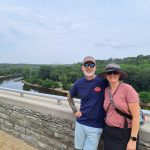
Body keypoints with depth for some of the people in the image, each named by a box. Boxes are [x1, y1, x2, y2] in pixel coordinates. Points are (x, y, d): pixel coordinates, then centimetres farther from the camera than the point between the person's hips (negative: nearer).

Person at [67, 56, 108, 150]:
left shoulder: (103, 81, -13)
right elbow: (69, 97, 17)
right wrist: (74, 110, 8)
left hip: (96, 126, -4)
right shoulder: (79, 83, -2)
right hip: (80, 123, 4)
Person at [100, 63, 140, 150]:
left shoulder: (127, 88, -16)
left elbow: (136, 116, -16)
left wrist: (133, 140, -15)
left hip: (125, 133, -5)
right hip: (109, 132, 5)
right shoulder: (106, 90, 2)